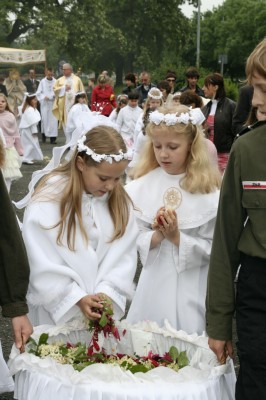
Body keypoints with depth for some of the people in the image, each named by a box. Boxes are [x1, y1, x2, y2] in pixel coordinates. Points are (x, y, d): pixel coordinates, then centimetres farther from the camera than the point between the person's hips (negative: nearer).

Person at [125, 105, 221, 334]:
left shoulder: (208, 191, -6)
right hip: (154, 284, 2)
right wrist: (157, 236, -20)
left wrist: (177, 237, -18)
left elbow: (212, 249, -7)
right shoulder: (142, 187, 0)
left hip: (192, 289, -2)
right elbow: (131, 241, -3)